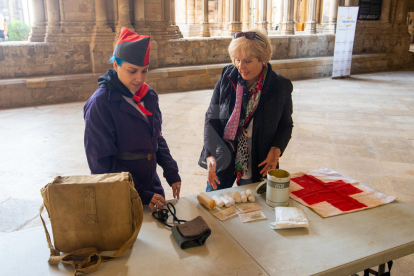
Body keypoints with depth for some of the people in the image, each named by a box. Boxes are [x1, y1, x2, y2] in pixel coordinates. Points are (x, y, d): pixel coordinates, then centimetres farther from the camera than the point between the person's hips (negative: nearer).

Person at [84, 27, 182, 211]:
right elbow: (101, 163, -17)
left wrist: (171, 173, 0)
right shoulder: (100, 104, -19)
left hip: (152, 188, 6)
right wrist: (140, 195, -19)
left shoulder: (148, 96, 1)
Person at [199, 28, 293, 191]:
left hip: (257, 167, -1)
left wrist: (276, 150, -14)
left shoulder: (280, 86, -9)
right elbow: (211, 119, -5)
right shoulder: (227, 78, -7)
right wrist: (210, 154, -17)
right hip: (222, 162, 1)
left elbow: (285, 125, 5)